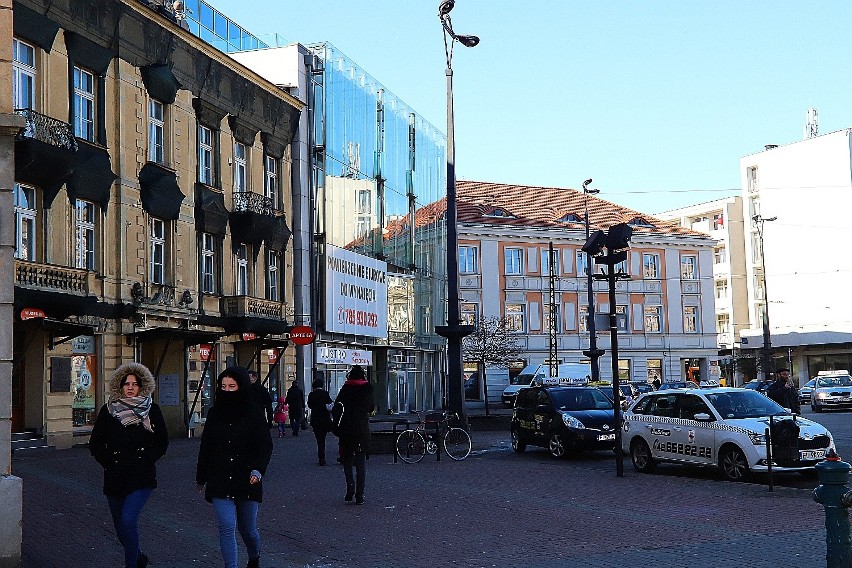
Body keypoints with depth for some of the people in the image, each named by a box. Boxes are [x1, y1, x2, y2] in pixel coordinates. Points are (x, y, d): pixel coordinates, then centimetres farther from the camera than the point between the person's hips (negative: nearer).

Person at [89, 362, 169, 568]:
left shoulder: (152, 410, 1)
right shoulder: (107, 411, 4)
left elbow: (162, 442, 8)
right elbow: (95, 443, 9)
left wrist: (147, 459, -2)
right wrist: (108, 462, 1)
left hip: (142, 477, -3)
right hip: (115, 478, 3)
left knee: (128, 520, -20)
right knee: (120, 527, 13)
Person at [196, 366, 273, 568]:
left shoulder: (254, 414, -4)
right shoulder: (214, 414, 5)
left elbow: (265, 445, -7)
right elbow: (205, 447, 13)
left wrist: (258, 470, -23)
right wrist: (201, 477, 17)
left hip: (246, 481, -1)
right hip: (220, 482, 2)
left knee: (247, 529, 11)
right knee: (227, 527, -12)